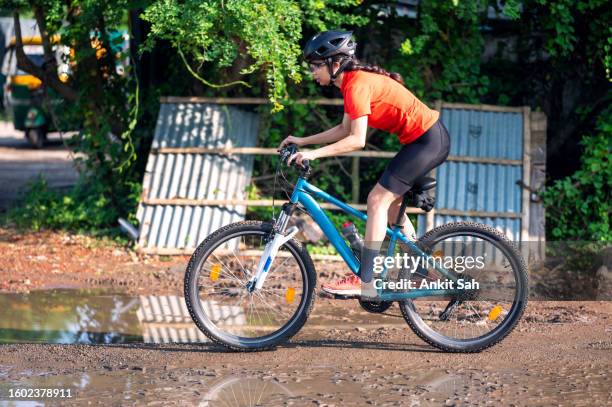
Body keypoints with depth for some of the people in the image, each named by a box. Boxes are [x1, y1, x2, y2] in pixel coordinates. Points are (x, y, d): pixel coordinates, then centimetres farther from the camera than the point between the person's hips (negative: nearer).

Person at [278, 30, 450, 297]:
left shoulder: (357, 84, -19)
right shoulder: (353, 81, 12)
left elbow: (357, 140, -25)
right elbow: (344, 130, 18)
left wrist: (314, 153, -25)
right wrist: (302, 141, 12)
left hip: (428, 141, -10)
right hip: (428, 139, 10)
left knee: (378, 199, -12)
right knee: (391, 204, 16)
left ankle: (364, 281, -15)